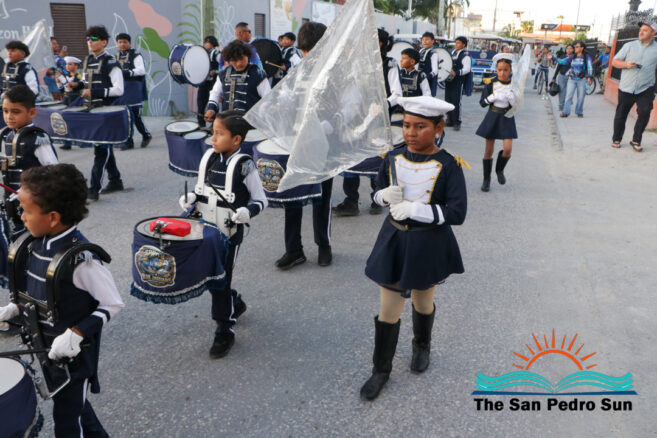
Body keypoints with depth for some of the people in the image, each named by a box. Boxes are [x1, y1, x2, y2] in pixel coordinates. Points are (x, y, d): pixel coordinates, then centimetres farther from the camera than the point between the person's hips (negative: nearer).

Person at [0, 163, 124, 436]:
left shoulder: (81, 259, -30)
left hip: (73, 353, -8)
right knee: (68, 403, 26)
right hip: (45, 347, 8)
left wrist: (76, 334, -28)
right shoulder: (38, 244, -5)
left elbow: (113, 305, -22)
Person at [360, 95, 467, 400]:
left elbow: (457, 213, -20)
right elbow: (378, 193, 10)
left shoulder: (448, 166, -15)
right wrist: (386, 195, -14)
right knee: (388, 310, 7)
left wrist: (414, 209, -29)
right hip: (394, 241, 2)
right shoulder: (393, 157, -3)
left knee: (423, 302, 21)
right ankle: (381, 370, 26)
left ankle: (422, 346, 52)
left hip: (428, 245, -2)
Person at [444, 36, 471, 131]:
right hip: (449, 81, 7)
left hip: (458, 82, -7)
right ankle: (450, 120, 23)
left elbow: (467, 69, -17)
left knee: (456, 102, -8)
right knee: (448, 100, 11)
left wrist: (456, 73, -31)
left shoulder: (465, 56, -7)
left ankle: (457, 122, 0)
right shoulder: (451, 53, 15)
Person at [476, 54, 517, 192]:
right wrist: (493, 97, -21)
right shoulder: (491, 83, -5)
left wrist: (511, 99, -23)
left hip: (507, 118, 0)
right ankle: (486, 179, 18)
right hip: (492, 117, 0)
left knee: (507, 148, -13)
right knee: (489, 150, 3)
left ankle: (499, 170, 18)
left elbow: (516, 106, -3)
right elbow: (482, 102, -4)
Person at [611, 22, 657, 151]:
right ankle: (616, 139, 24)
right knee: (621, 115, 7)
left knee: (644, 112, -14)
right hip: (626, 88, 1)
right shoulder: (629, 46, 6)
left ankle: (636, 141, 1)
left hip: (645, 89, -1)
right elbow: (614, 62, 6)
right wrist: (626, 64, -13)